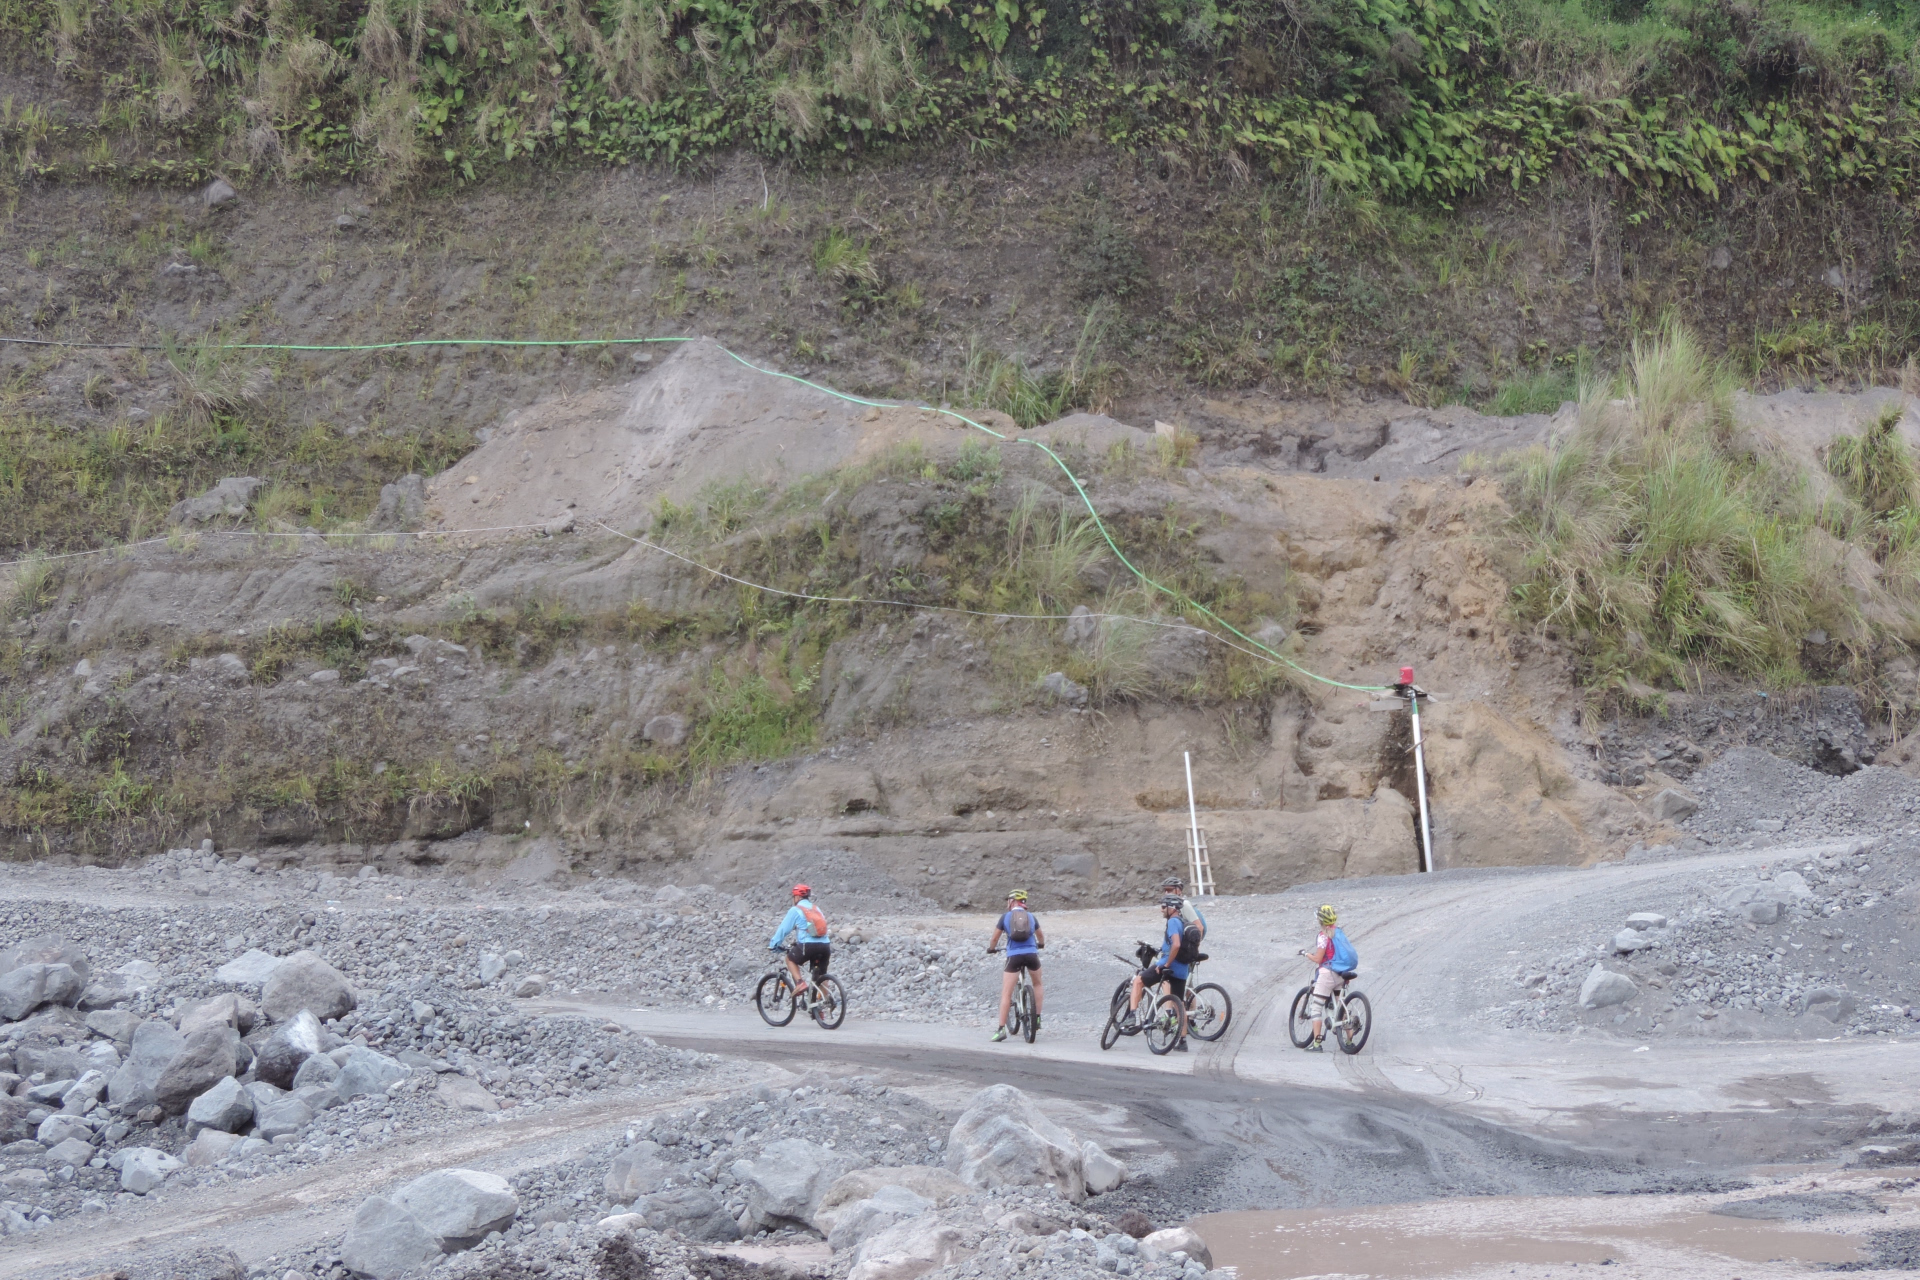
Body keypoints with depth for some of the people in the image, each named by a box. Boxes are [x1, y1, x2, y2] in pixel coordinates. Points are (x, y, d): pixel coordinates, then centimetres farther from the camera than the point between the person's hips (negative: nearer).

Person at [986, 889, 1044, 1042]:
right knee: (1037, 984, 28)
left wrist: (991, 949, 33)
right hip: (1031, 955, 2)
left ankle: (1001, 1029, -7)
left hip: (1013, 956, -2)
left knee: (1006, 994, 1)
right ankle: (1037, 1021, 23)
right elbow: (1040, 937, 31)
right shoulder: (1031, 917, 15)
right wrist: (1041, 944, 54)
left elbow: (994, 939, 11)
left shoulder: (1005, 917, 8)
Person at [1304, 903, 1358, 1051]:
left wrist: (1308, 955, 5)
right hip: (1342, 975, 7)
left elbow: (1318, 959, -14)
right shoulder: (1341, 932, 7)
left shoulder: (1324, 936, -14)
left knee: (1316, 1006, -1)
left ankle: (1317, 1043, -7)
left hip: (1328, 973, -7)